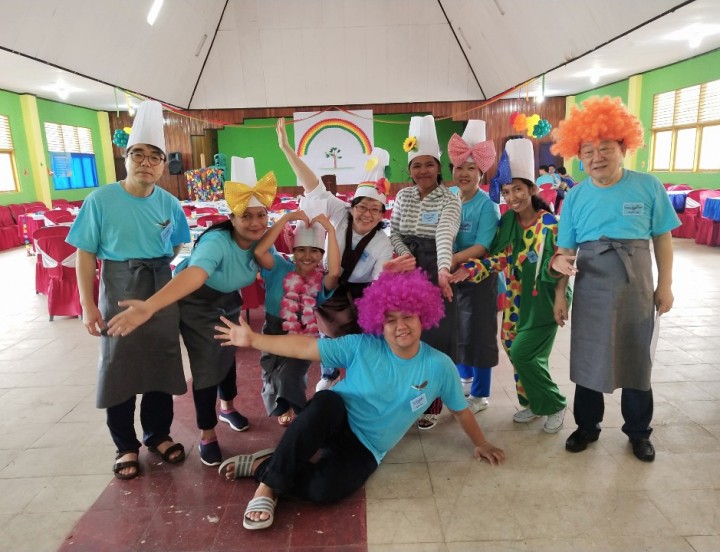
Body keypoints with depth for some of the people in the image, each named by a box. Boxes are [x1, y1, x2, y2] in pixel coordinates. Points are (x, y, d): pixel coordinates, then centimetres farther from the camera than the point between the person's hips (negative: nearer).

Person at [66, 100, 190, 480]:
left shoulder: (169, 204, -1)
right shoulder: (101, 200, -11)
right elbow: (85, 254, -9)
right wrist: (88, 305, -13)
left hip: (163, 292, 3)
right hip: (119, 293, -3)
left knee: (162, 362, 11)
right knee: (119, 367, 7)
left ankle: (158, 435, 31)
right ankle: (126, 446, 25)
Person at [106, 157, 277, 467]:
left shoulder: (260, 240, -18)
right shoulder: (216, 241, -39)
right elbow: (193, 274, -58)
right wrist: (149, 306, -72)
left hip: (228, 301, 6)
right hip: (196, 304, -6)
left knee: (228, 354, 17)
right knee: (206, 366, -7)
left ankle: (227, 407, 45)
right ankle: (207, 435, 13)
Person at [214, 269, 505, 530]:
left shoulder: (439, 366, -8)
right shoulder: (362, 347, -11)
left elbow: (460, 409, 9)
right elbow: (305, 347, -14)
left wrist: (480, 444, 18)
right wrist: (253, 339, -20)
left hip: (365, 450, 1)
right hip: (334, 422, 0)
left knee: (326, 488, -34)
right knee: (327, 400, -39)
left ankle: (263, 465, -10)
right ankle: (269, 484, -27)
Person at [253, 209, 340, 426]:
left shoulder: (322, 280, -12)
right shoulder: (280, 269, -11)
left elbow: (335, 272, -36)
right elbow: (259, 251, -29)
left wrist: (330, 230, -35)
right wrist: (286, 218, -31)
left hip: (304, 339, -1)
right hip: (274, 334, 1)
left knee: (289, 374, -6)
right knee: (277, 374, 7)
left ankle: (287, 406, 30)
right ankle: (285, 406, 43)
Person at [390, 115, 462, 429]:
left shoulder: (449, 200, -9)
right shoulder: (403, 196, 7)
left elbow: (445, 236, -25)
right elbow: (393, 232, 8)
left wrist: (443, 270, -42)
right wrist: (404, 253, -12)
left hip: (436, 274, -4)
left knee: (435, 339, 0)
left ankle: (431, 404, 18)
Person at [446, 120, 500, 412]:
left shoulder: (486, 205, -15)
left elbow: (481, 247, -21)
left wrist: (451, 260, -28)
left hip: (478, 276, -6)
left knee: (478, 331, 4)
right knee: (456, 328, 17)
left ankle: (480, 394, 20)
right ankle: (465, 377, 40)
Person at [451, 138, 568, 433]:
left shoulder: (549, 223, -13)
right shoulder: (506, 222, 0)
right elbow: (499, 258, -7)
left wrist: (560, 298, -24)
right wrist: (468, 269, -22)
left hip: (542, 301, -5)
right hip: (516, 300, 5)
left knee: (524, 355, -7)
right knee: (517, 355, 11)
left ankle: (555, 406, 17)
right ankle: (532, 403, 33)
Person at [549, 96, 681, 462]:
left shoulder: (648, 187, -4)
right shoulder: (575, 197, -2)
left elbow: (662, 238, 3)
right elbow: (565, 249, 1)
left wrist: (665, 284, 1)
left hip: (636, 290, 0)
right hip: (590, 292, 1)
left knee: (637, 361, 13)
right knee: (588, 361, 11)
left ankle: (638, 431, 34)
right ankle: (587, 426, 31)